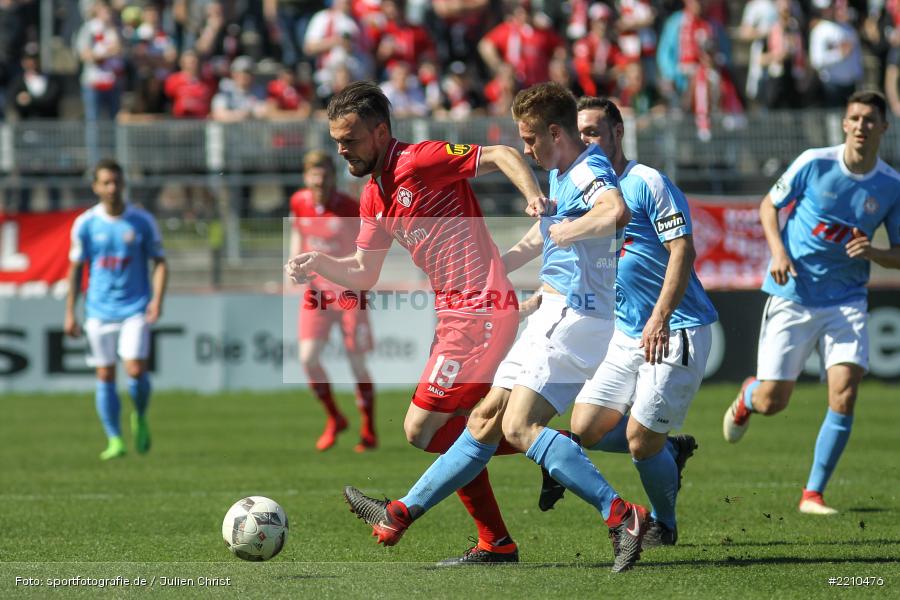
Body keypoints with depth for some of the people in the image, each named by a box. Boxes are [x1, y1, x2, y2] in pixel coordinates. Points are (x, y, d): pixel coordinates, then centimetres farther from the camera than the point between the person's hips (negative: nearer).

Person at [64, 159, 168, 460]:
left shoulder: (142, 221, -1)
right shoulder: (85, 224, 0)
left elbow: (159, 262, 5)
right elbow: (75, 269, 6)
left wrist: (157, 299, -11)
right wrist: (70, 313, 3)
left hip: (135, 308, -1)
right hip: (99, 309, 1)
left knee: (136, 370, -14)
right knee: (105, 376, 1)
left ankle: (140, 418, 14)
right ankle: (115, 440, 10)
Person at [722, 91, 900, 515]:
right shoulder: (814, 163, -8)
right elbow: (769, 205, 6)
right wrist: (778, 251, -11)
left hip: (846, 301, 1)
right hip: (793, 296, -1)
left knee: (845, 393, -17)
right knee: (771, 401, 0)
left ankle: (813, 493, -4)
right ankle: (747, 395, 40)